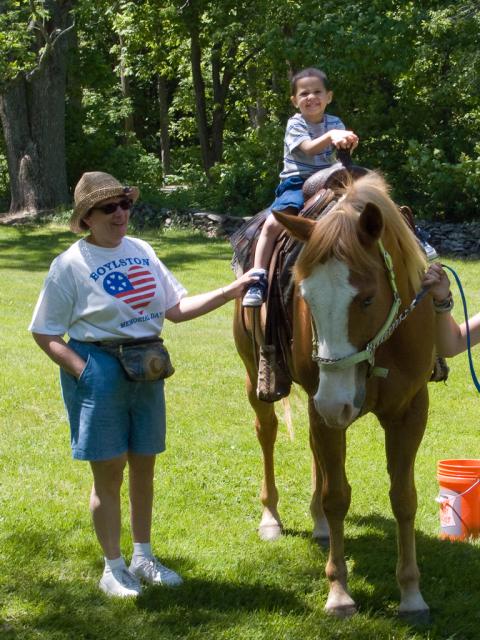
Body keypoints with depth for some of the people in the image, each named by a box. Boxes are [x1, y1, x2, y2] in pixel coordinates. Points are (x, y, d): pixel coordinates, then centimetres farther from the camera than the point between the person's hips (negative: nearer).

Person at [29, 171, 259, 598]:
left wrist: (230, 292, 0)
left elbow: (176, 308, 10)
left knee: (144, 466, 14)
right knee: (109, 471, 2)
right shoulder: (70, 265, -10)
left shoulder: (142, 251, 7)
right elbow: (46, 333, -8)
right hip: (99, 369, -5)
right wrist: (83, 371, -18)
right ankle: (113, 568, 15)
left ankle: (144, 558, 28)